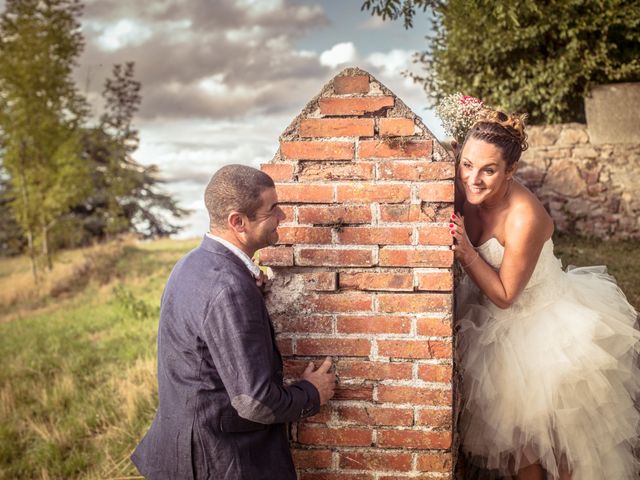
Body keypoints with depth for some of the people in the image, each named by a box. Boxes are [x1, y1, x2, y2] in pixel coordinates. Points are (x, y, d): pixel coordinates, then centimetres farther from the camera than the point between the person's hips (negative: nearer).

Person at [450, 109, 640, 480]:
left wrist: (466, 253, -32)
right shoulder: (474, 196, -14)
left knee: (553, 430, 12)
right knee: (512, 423, 20)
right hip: (500, 327, 6)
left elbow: (504, 296, -23)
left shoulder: (525, 218, -33)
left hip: (545, 328, -6)